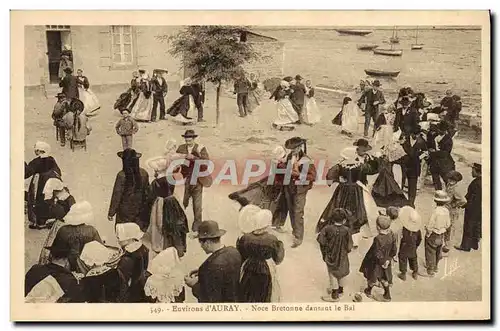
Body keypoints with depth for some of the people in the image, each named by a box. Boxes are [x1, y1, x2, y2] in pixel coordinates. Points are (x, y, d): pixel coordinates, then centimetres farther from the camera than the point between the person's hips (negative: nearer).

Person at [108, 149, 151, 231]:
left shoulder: (122, 175, -19)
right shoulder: (144, 173, -7)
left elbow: (116, 195, -12)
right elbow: (147, 192, 2)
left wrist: (111, 213, -3)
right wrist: (147, 208, 16)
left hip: (125, 211, -3)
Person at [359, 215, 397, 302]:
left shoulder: (378, 239, -38)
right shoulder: (391, 235, -19)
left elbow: (378, 254, -29)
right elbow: (394, 250, -8)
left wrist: (382, 262, -12)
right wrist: (388, 259, 0)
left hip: (376, 263, -5)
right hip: (386, 260, 5)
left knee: (372, 277, 24)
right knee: (384, 278, 28)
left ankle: (368, 291, 50)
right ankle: (387, 295, 41)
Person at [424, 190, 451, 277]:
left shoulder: (436, 211, -29)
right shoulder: (446, 211, -10)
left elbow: (429, 226, -23)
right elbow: (448, 224, 1)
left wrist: (427, 234, -6)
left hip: (433, 236, -6)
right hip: (441, 236, 6)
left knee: (430, 253, 11)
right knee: (437, 253, 24)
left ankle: (430, 271, 22)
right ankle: (435, 267, 43)